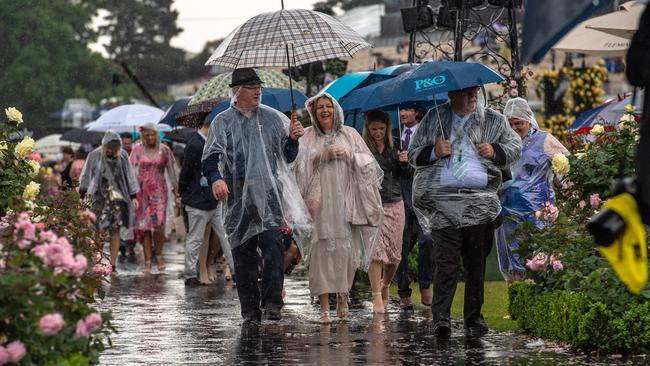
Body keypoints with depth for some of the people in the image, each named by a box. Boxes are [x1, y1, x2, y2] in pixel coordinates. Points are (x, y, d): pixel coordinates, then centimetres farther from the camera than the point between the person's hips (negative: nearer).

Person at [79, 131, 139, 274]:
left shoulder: (123, 156, 6)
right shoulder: (94, 156, 0)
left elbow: (130, 176, 12)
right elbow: (85, 177, 4)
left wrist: (133, 197, 9)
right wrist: (83, 195, -1)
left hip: (118, 198, 2)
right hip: (99, 197, -2)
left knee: (115, 232, 0)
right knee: (100, 230, -12)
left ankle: (113, 265, 4)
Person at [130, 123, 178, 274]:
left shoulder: (164, 150, 5)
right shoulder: (137, 150, 4)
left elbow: (171, 171, 8)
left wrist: (176, 189, 3)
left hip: (159, 191, -1)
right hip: (142, 192, 1)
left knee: (158, 224, -13)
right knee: (144, 226, -2)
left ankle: (159, 255, 7)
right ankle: (147, 260, 2)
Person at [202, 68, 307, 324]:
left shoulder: (272, 118, 12)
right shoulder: (222, 122, 7)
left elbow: (287, 157, 15)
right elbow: (210, 157, -2)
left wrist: (292, 139, -5)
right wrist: (216, 178, -22)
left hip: (270, 196, 0)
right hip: (238, 197, 0)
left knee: (272, 245, -17)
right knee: (243, 254, 3)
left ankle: (272, 302, -14)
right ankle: (250, 310, 10)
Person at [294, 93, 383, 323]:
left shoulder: (349, 135, 12)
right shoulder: (307, 137, 11)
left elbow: (368, 163, 9)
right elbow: (300, 165, 1)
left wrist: (349, 155, -7)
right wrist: (322, 155, -11)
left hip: (345, 200, 1)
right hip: (319, 200, -1)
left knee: (345, 249, -4)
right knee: (322, 249, -9)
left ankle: (343, 296, 16)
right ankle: (324, 306, -9)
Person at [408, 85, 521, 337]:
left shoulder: (493, 120, 14)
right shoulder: (433, 119, 13)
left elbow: (515, 146, 17)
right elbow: (413, 154, 15)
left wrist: (495, 152, -3)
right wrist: (434, 152, -5)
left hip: (480, 201, 2)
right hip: (443, 200, -2)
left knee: (476, 262, 5)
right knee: (446, 261, -10)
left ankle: (474, 318, 14)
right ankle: (440, 318, -12)